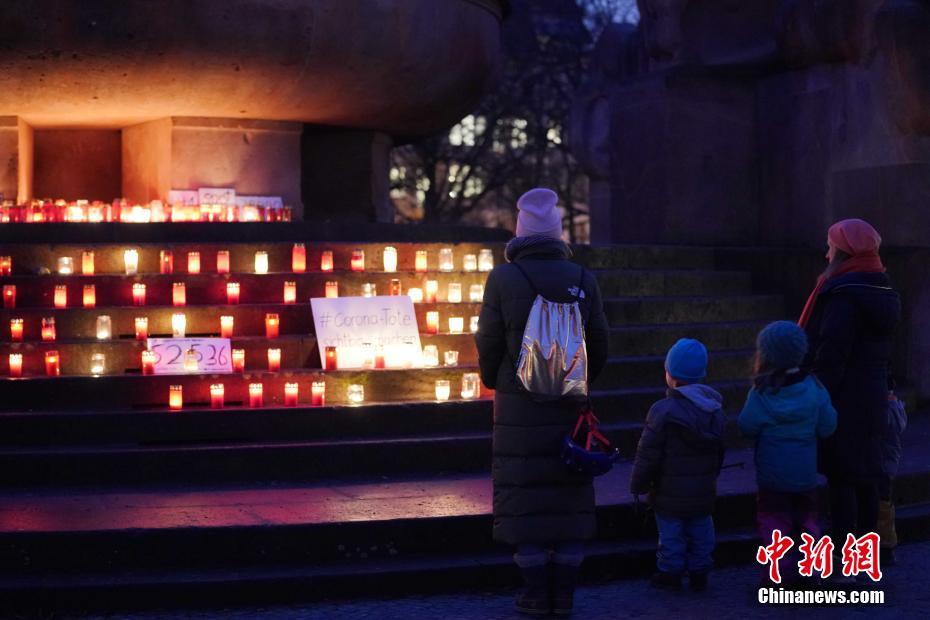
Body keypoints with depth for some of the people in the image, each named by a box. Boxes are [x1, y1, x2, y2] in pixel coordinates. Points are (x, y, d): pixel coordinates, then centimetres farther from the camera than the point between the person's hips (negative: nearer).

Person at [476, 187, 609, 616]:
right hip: (568, 405, 3)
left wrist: (493, 381, 15)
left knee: (525, 498, 3)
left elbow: (488, 343, -5)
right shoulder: (582, 280, 0)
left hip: (519, 406, -2)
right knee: (569, 495, 9)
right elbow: (598, 344, 4)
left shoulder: (503, 278, -9)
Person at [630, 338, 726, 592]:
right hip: (703, 492, 6)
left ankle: (670, 572, 17)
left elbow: (647, 455, -18)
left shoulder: (663, 411, -21)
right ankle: (699, 573, 24)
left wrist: (638, 485, -5)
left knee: (671, 533, 8)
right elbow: (720, 451, 12)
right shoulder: (715, 409, 0)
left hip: (670, 493, -5)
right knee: (700, 533, 16)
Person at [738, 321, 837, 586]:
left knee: (773, 518, 7)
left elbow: (747, 428, -10)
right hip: (806, 472, 3)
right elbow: (827, 428, -4)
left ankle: (777, 573, 4)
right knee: (806, 517, 17)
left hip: (772, 474, -3)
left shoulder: (760, 395, -15)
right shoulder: (814, 388, -7)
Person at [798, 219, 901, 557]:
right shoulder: (882, 293, 11)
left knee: (841, 479, -4)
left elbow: (831, 355, -22)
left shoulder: (843, 296, -18)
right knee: (865, 478, 14)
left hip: (843, 402, -9)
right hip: (873, 399, 9)